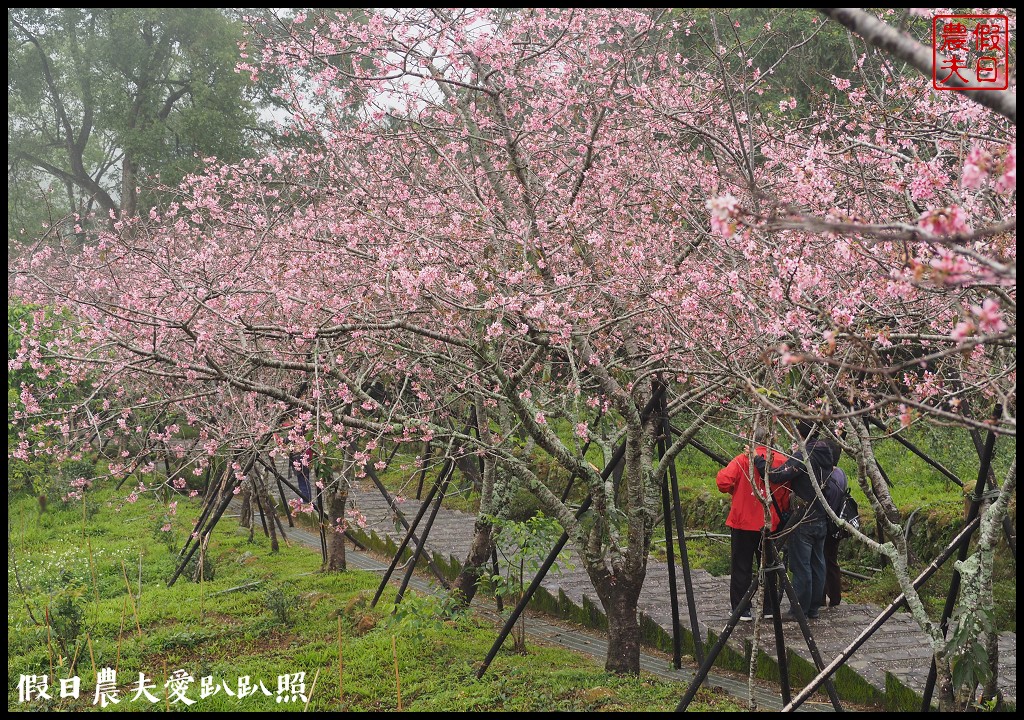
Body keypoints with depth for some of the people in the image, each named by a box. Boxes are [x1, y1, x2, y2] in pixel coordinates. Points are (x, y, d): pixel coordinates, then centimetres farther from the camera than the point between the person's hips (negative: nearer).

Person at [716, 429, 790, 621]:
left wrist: (733, 491, 2)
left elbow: (723, 481, -19)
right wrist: (782, 511, 18)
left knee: (741, 567, 5)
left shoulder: (743, 459, -11)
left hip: (743, 521, -3)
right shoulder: (783, 461, -2)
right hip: (770, 524, 3)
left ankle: (741, 610, 7)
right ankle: (768, 607, 21)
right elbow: (787, 496, 2)